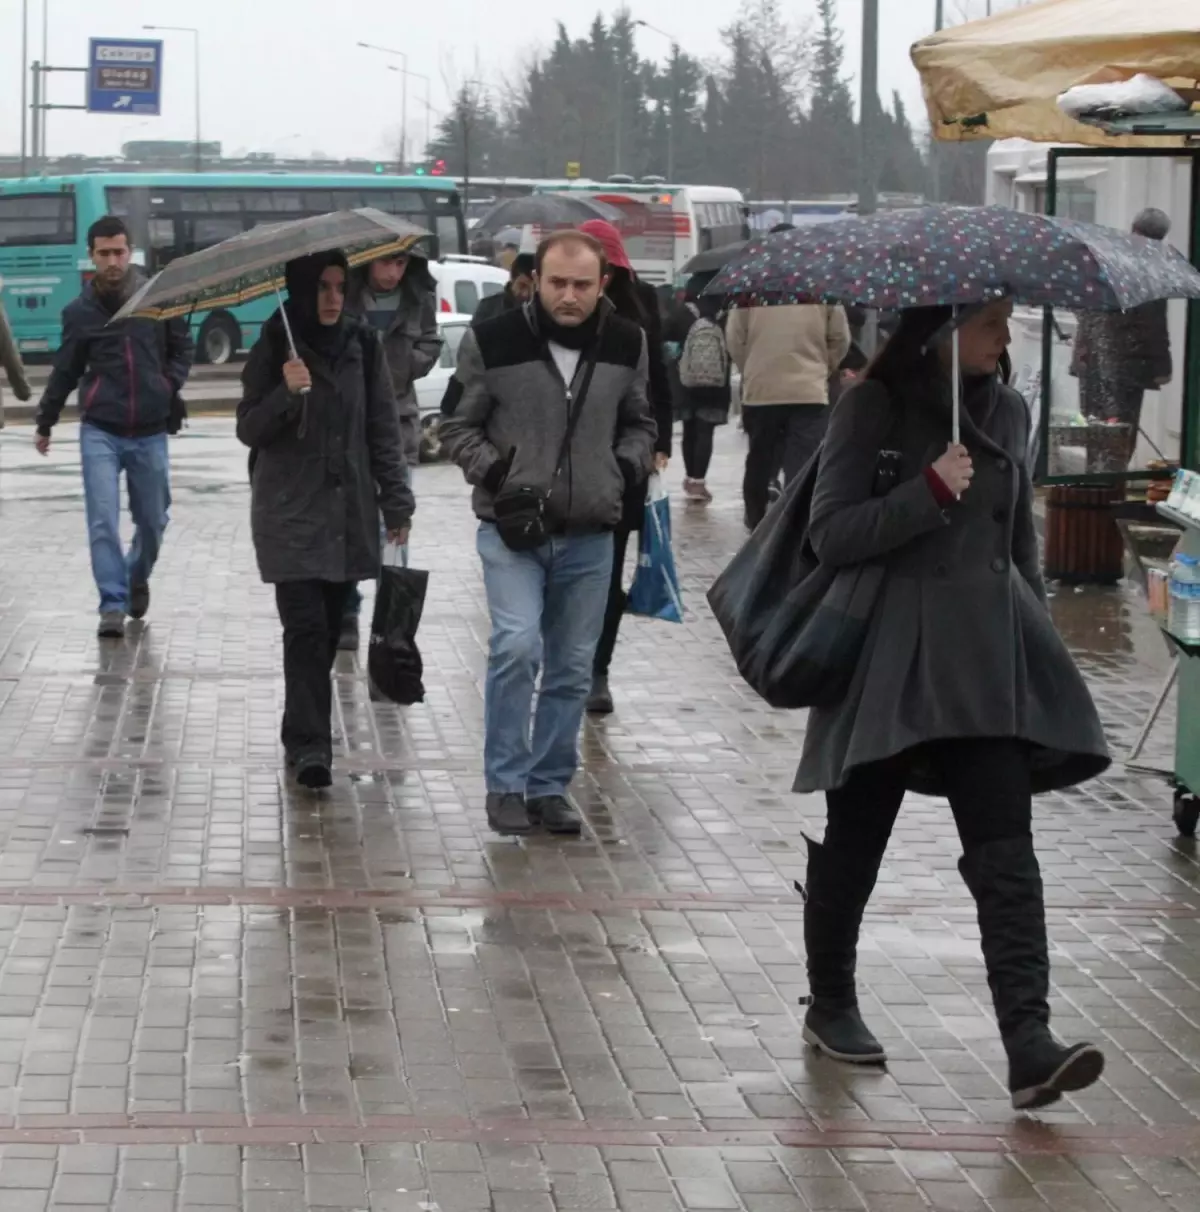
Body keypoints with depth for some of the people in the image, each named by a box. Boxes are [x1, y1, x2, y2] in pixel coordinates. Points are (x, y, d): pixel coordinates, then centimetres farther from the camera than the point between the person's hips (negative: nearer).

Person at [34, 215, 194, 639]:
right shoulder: (80, 311, 2)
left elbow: (183, 347, 14)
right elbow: (65, 371, 14)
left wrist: (170, 385, -2)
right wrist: (45, 423, 21)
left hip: (150, 432, 1)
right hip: (100, 431, -1)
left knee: (152, 520, 11)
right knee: (102, 520, -12)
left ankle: (137, 579, 39)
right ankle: (113, 605, -7)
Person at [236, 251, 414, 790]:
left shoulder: (362, 344, 4)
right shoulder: (273, 348, -3)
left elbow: (383, 427, 7)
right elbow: (249, 429, -1)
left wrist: (396, 500, 3)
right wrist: (286, 393, -19)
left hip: (349, 513, 3)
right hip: (291, 513, -3)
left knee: (328, 627, 7)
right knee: (305, 626, -12)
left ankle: (304, 733, 22)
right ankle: (309, 743, -13)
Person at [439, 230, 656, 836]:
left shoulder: (626, 344, 3)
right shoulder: (492, 342, -7)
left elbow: (638, 422, 20)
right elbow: (458, 425, 3)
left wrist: (627, 468, 1)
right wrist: (493, 473, -12)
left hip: (590, 535, 4)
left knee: (572, 667, 8)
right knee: (517, 646, -18)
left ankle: (550, 786, 21)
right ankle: (505, 784, -6)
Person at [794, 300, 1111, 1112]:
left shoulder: (1007, 413, 10)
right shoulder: (875, 410, -6)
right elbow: (832, 535, -12)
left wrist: (1038, 643, 19)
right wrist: (930, 493, -21)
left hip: (988, 663, 4)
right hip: (890, 661, -4)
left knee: (1005, 850, -7)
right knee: (855, 840, 9)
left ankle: (1030, 1045, -14)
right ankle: (831, 1006, 30)